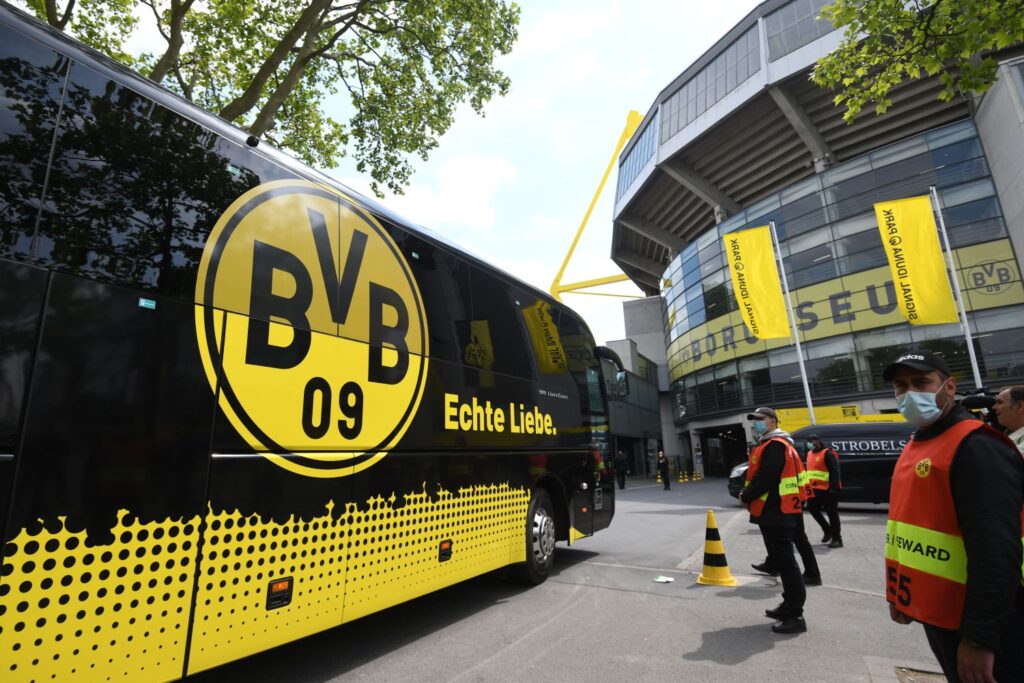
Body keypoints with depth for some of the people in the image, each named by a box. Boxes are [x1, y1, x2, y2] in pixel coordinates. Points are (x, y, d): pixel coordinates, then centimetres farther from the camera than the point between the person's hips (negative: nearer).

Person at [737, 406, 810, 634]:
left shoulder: (775, 446, -17)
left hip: (776, 514, -11)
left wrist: (745, 497, -10)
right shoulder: (769, 445, 18)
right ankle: (789, 606, 29)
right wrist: (748, 494, 6)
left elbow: (765, 479, -23)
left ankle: (795, 616, 0)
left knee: (785, 563, -6)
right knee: (781, 561, 18)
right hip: (775, 513, 11)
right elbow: (759, 475, 19)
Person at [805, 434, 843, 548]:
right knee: (812, 509, 8)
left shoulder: (828, 453, -11)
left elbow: (835, 471, -17)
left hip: (827, 490, -8)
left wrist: (834, 487, -24)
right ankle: (827, 530, 26)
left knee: (832, 514, 0)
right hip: (815, 489, 8)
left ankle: (837, 539, 8)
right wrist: (809, 485, 21)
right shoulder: (809, 453, 15)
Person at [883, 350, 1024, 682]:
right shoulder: (917, 445, 8)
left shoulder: (977, 447, -20)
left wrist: (980, 637, -27)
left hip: (979, 623, -8)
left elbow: (996, 551, -26)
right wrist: (900, 594, 18)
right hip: (936, 610, 9)